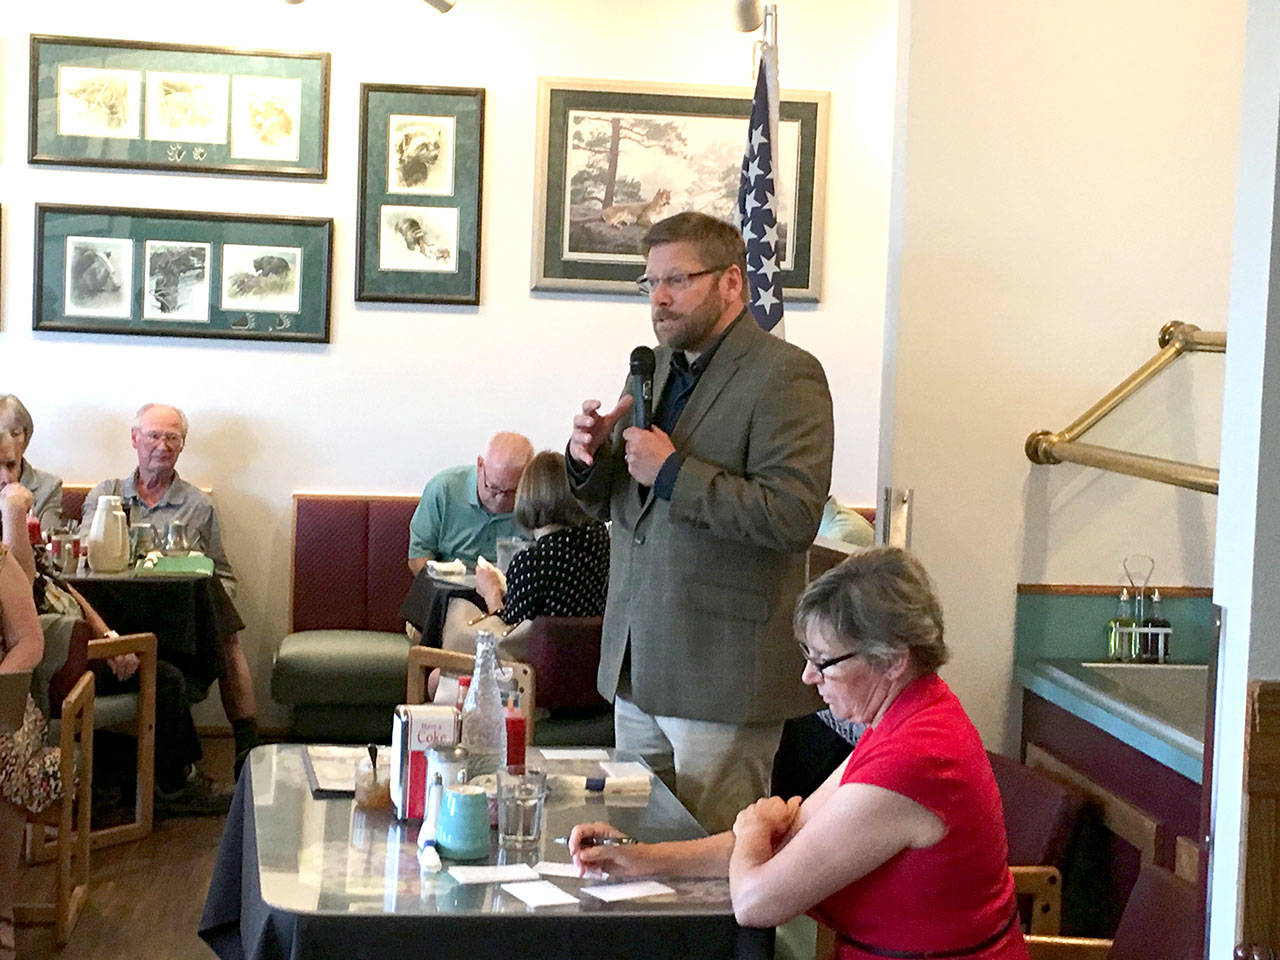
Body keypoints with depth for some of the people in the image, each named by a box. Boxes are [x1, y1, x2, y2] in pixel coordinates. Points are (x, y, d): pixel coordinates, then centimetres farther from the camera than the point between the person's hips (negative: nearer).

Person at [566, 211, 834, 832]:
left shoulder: (784, 376, -10)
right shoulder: (653, 368, 15)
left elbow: (794, 514, -22)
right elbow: (609, 505, 21)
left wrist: (673, 472, -19)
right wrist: (589, 459, -1)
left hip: (722, 675, -8)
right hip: (636, 669, 8)